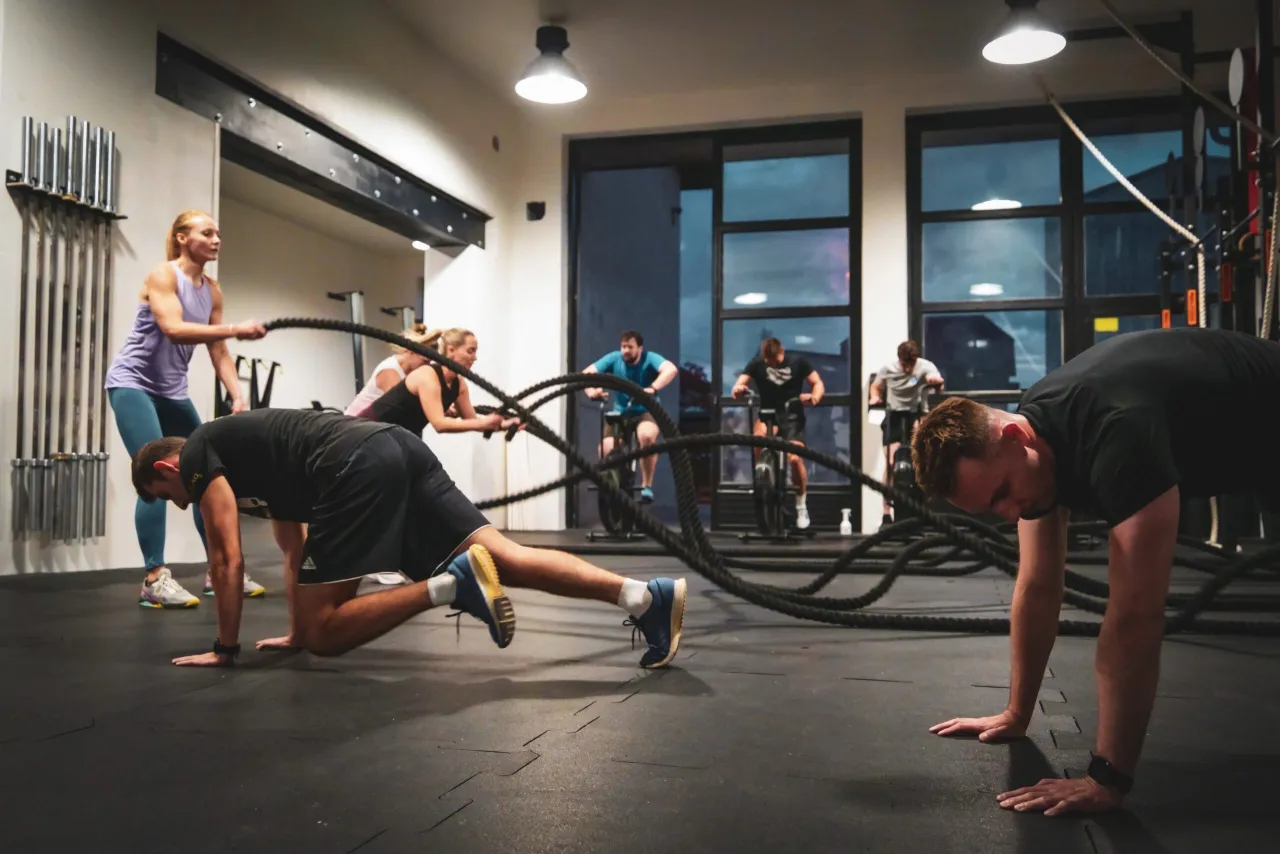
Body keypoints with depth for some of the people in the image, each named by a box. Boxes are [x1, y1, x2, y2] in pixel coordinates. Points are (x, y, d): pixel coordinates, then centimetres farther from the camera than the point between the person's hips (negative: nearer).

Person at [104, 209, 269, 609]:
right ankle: (155, 579, -15)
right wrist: (236, 329, -37)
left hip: (172, 391, 8)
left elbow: (218, 352, 3)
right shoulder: (163, 276, -13)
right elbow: (174, 329, -30)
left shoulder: (212, 291, 6)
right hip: (133, 383, -7)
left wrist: (238, 397, -11)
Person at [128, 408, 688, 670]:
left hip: (357, 469, -9)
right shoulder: (249, 458, 40)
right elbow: (295, 551, 41)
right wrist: (294, 632, 44)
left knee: (325, 634, -3)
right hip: (397, 450, 9)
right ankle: (646, 595, -20)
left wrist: (225, 648, 15)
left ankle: (449, 584, -23)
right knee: (505, 559, -4)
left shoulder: (199, 454, 16)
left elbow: (227, 559, 7)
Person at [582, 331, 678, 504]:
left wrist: (652, 388, -50)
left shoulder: (649, 358, -14)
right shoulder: (614, 358, -6)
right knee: (606, 451, -21)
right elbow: (587, 373, -13)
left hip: (646, 411, -2)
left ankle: (647, 486, -20)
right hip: (620, 413, 3)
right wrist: (591, 391, -35)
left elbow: (671, 369, -33)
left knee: (646, 436, -36)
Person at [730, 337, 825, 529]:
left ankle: (801, 506, 0)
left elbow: (818, 383, -3)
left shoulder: (797, 362, -5)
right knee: (759, 435, -34)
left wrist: (814, 397, -25)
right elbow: (739, 386, -9)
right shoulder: (756, 364, -4)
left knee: (795, 458, -20)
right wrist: (738, 390, -34)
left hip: (792, 416, -1)